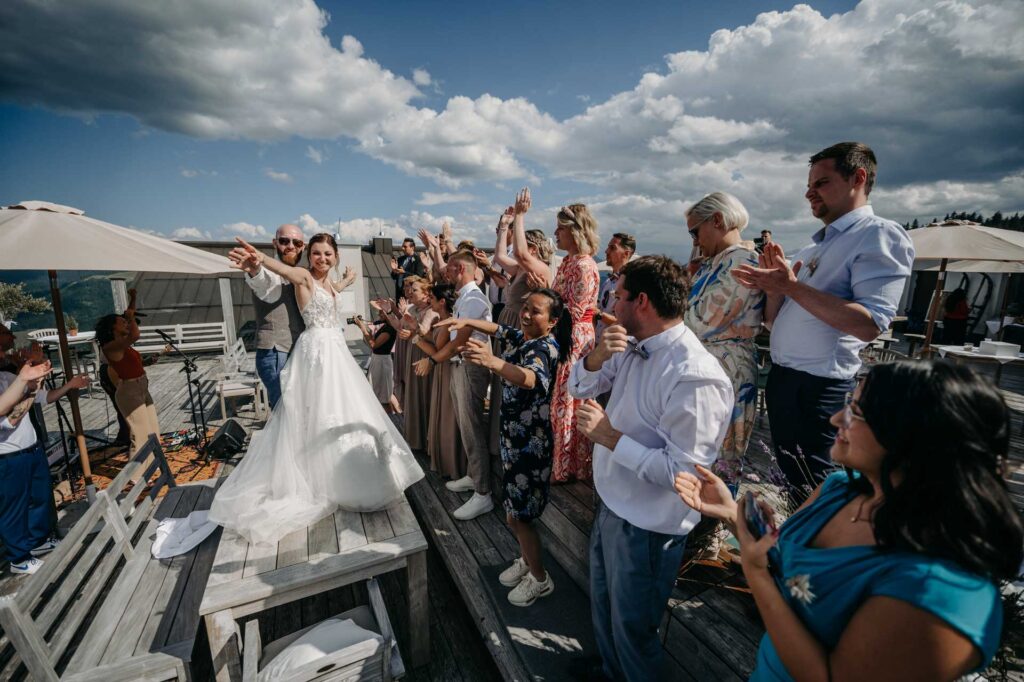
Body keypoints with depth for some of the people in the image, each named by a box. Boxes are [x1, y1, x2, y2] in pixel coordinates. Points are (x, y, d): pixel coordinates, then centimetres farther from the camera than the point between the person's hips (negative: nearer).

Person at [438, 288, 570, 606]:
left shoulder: (546, 346, -23)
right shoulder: (520, 336, 3)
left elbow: (533, 378, -44)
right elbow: (497, 328, 22)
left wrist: (493, 362, -62)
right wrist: (466, 321, 7)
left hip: (531, 440, -8)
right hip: (512, 434, 8)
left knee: (519, 515, 3)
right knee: (515, 507, 20)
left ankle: (540, 579, 26)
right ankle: (527, 560, 43)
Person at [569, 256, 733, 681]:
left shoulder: (696, 378, -30)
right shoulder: (632, 347, -5)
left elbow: (683, 473, -28)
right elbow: (580, 387, 3)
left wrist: (610, 437, -24)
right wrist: (596, 356, -17)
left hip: (646, 524, -8)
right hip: (609, 501, 8)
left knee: (631, 623, 19)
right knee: (602, 603, 31)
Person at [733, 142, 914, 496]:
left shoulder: (881, 235, -9)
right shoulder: (814, 246, 15)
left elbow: (870, 324, -24)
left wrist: (792, 286, -24)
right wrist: (774, 284, -3)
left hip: (817, 386, -8)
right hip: (781, 375, 8)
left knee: (813, 492, 5)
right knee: (792, 477, 20)